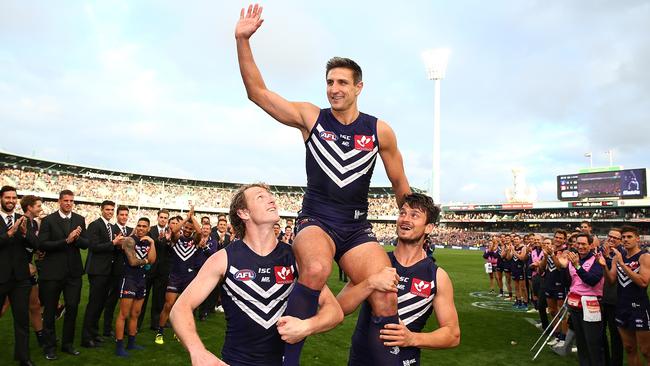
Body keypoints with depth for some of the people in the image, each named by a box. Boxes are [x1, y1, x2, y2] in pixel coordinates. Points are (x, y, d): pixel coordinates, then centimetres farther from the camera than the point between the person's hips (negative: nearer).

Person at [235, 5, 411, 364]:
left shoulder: (380, 131, 3)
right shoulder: (311, 117, 1)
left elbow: (400, 185, 13)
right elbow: (257, 92, -2)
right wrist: (242, 40, -11)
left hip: (357, 227, 2)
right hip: (315, 220, -1)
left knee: (386, 299, -20)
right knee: (315, 270, -35)